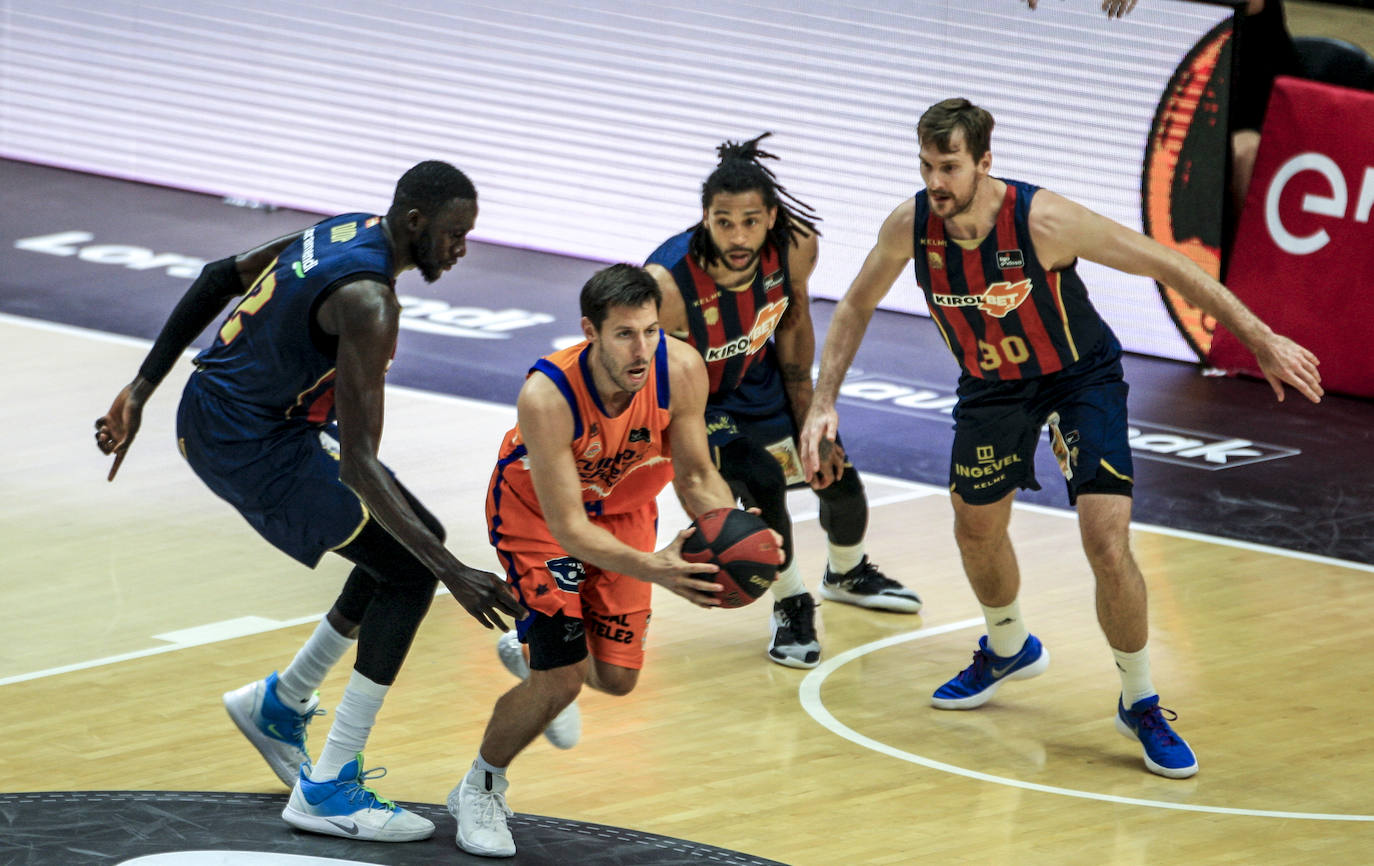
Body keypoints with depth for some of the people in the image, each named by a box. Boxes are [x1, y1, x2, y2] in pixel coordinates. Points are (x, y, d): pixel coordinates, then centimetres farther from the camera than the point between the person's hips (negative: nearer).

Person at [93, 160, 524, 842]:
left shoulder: (348, 231, 4)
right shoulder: (367, 300, -26)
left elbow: (220, 278, 14)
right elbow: (358, 463, -30)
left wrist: (143, 388, 17)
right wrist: (453, 573, -33)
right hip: (251, 446, -10)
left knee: (404, 544, 16)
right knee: (409, 571, -9)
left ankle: (280, 704, 30)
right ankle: (327, 790, -6)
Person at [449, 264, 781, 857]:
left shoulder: (681, 370, -30)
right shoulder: (546, 397, -41)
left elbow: (695, 477, -16)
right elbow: (567, 528, -38)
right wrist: (652, 570, -53)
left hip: (623, 506, 4)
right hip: (536, 508, -4)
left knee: (616, 676, 6)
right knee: (560, 677, -14)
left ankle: (536, 648, 43)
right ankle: (480, 789, 13)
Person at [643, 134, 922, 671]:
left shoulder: (796, 248, -25)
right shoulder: (666, 285, -40)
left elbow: (793, 325, -3)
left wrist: (807, 417, 1)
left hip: (756, 380, 5)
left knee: (838, 480, 9)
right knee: (761, 481, -26)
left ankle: (847, 574, 46)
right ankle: (790, 606, 3)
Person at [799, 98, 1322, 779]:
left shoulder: (1041, 220, -34)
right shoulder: (910, 226, -21)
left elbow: (1168, 267, -27)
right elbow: (856, 307, -1)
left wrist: (1261, 340, -27)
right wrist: (824, 403, -8)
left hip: (1080, 376, -5)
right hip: (991, 384, 5)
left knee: (1108, 544, -17)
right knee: (977, 531, 19)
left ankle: (1140, 704, 3)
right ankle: (1009, 648, 51)